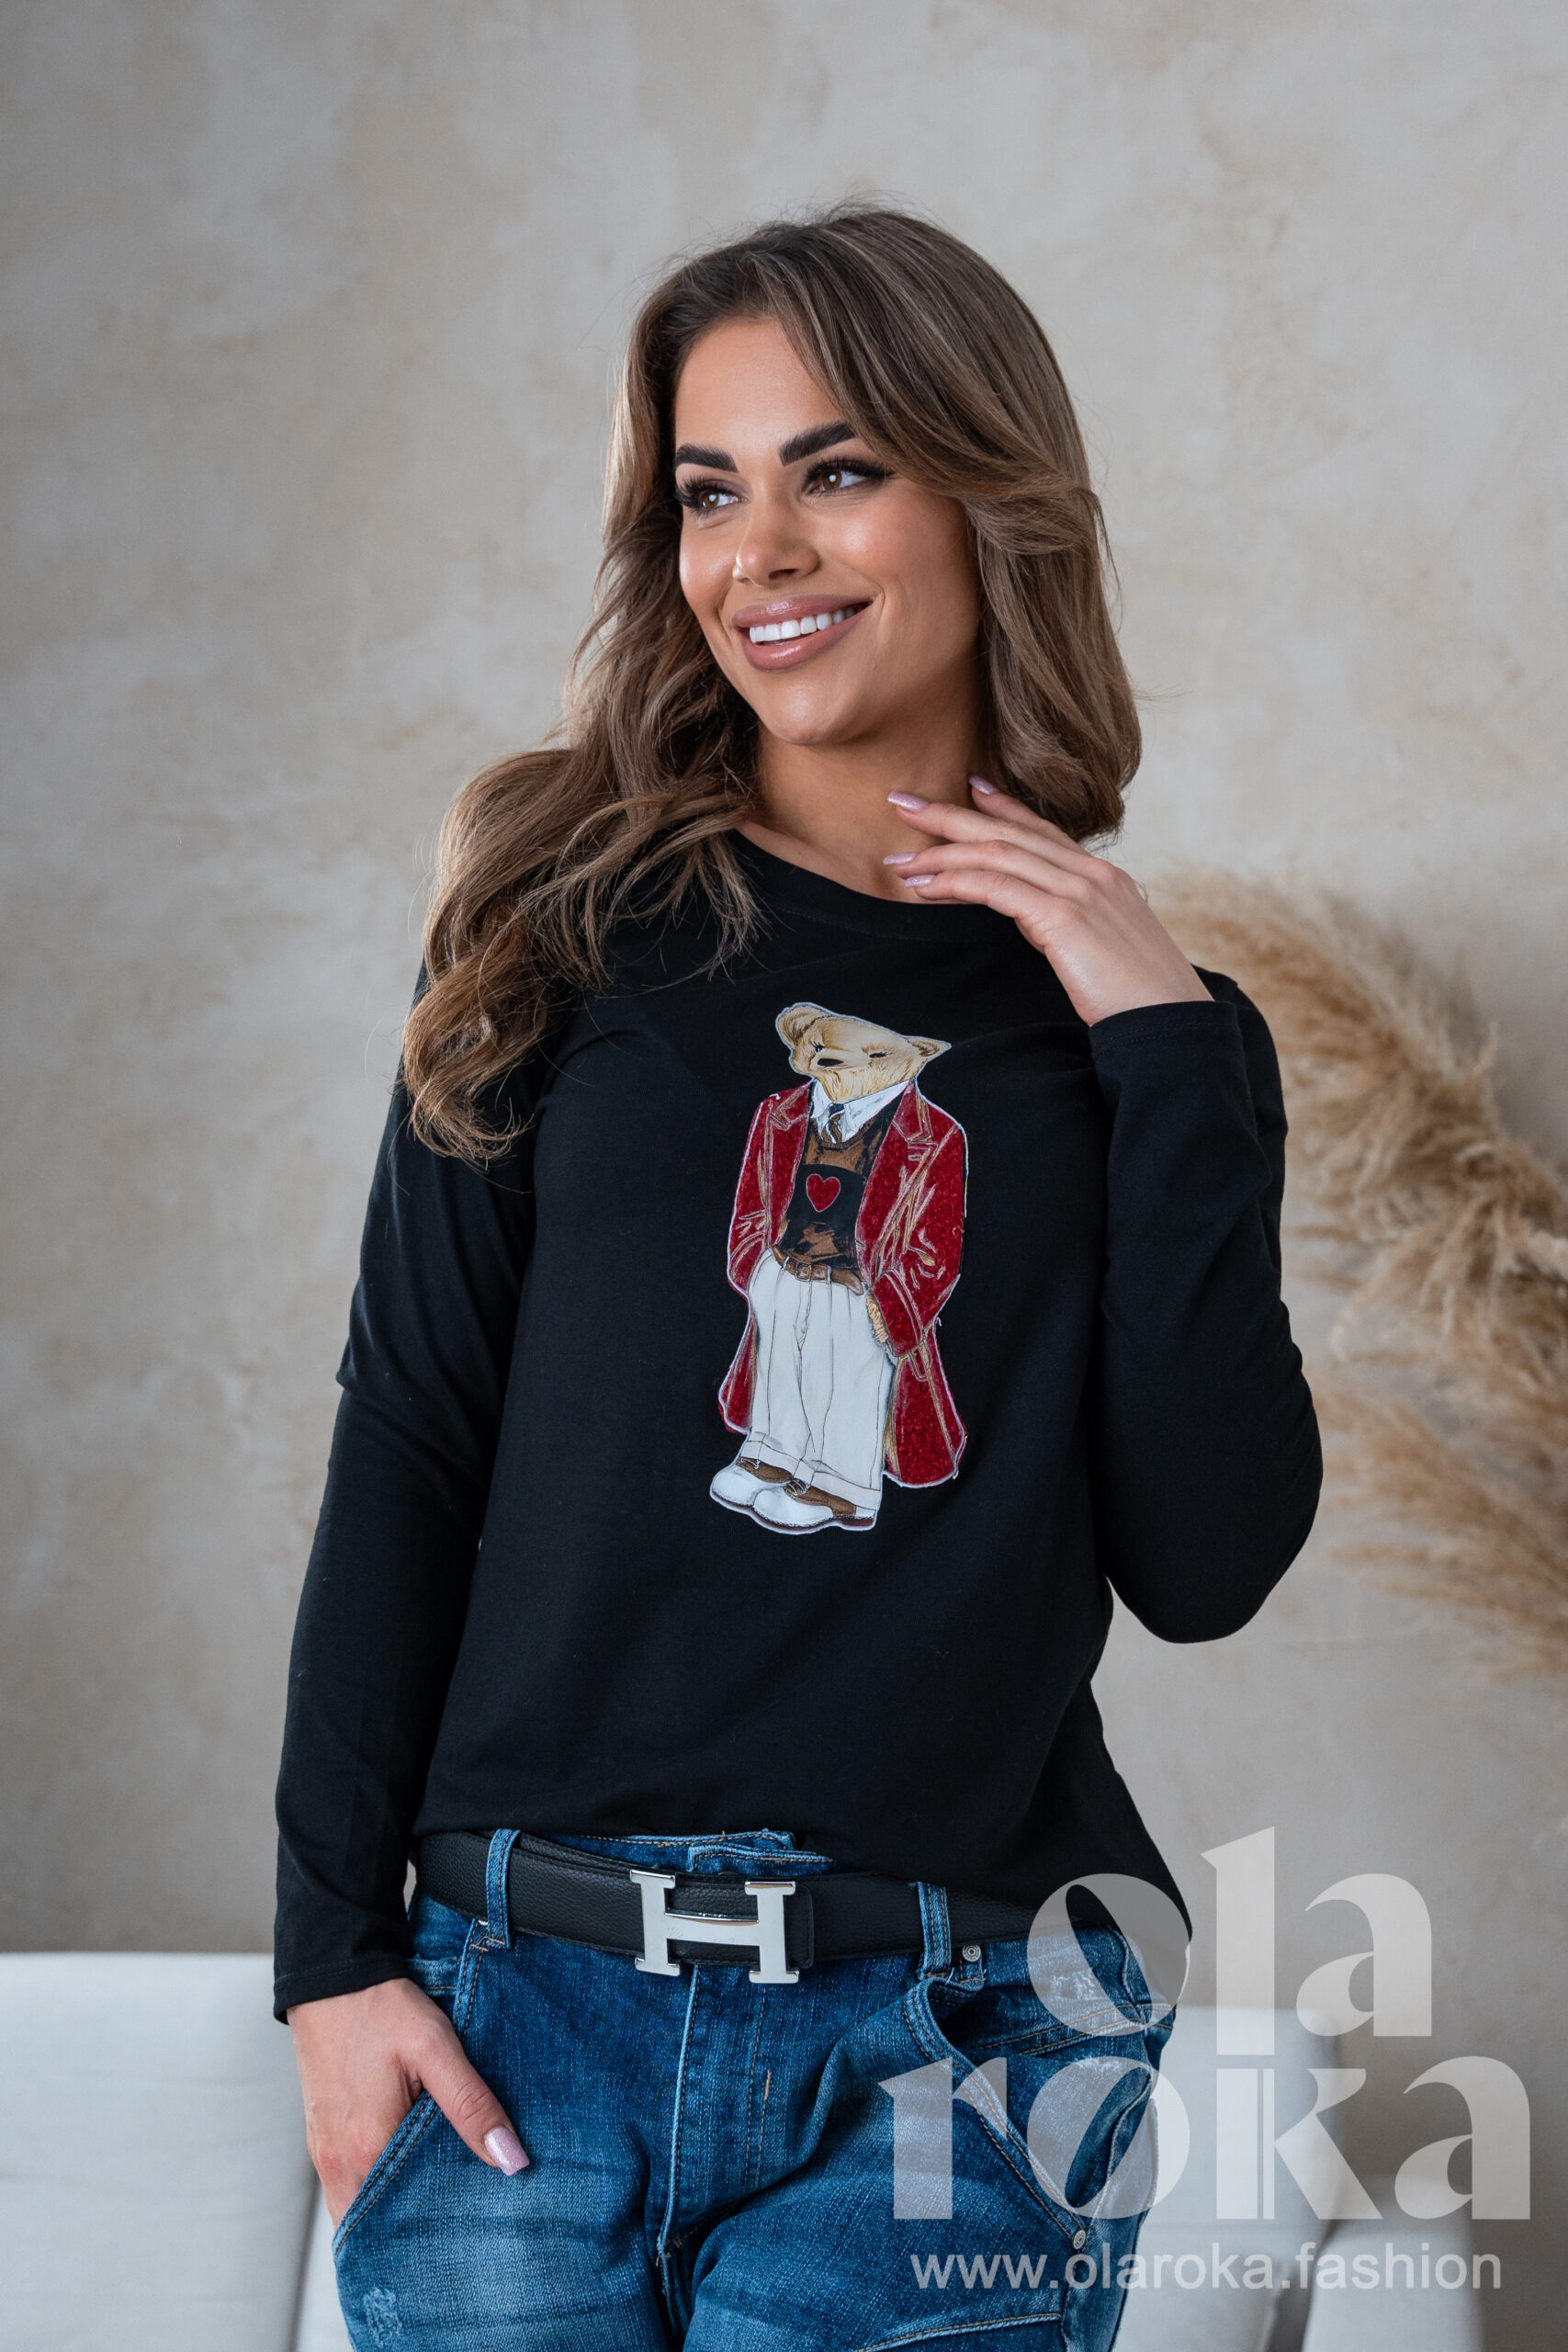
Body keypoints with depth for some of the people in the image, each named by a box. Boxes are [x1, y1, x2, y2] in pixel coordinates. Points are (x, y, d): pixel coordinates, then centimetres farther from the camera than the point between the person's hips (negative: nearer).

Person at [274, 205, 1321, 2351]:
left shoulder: (1126, 1010, 6)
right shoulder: (575, 932, 4)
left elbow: (1207, 1566, -4)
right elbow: (407, 1453, 2)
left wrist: (1171, 1051, -7)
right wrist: (337, 1948, -4)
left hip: (948, 2050, 0)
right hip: (530, 2007, 0)